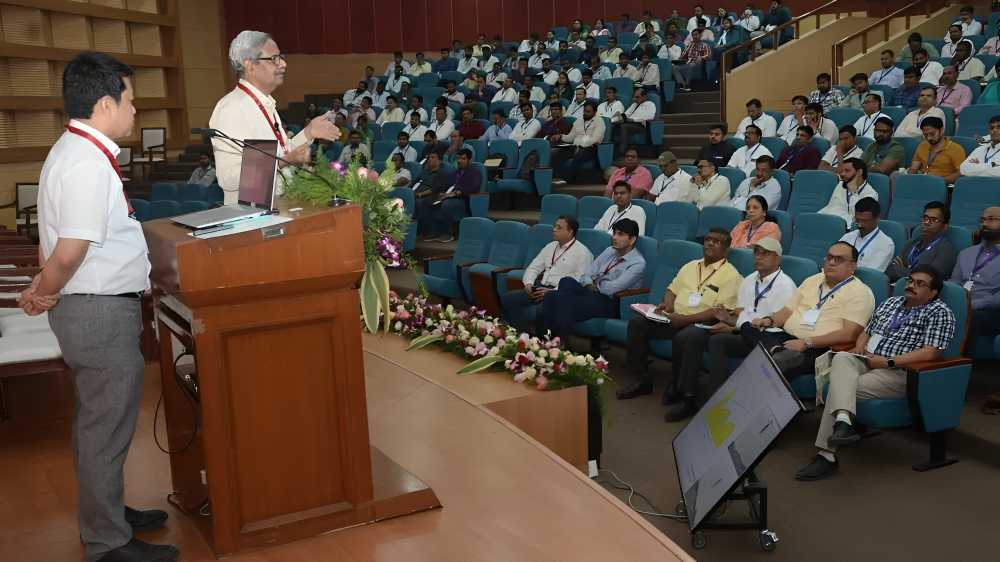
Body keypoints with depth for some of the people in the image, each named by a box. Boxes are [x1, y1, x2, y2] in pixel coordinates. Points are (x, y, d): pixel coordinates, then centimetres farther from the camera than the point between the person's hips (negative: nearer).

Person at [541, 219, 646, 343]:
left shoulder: (638, 263, -7)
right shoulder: (610, 251, 17)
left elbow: (611, 288, -17)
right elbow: (587, 275, 13)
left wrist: (596, 284, 0)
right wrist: (590, 285, -8)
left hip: (607, 302, -7)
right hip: (592, 293, 7)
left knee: (566, 302, -30)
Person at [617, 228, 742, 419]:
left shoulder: (731, 275, -3)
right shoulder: (690, 266, 21)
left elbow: (722, 311, -14)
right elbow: (672, 289, 27)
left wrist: (685, 319, -21)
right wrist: (667, 304, 2)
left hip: (702, 324, -7)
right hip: (674, 318, 7)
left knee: (686, 337, -39)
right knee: (637, 322, -11)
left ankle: (686, 396, -29)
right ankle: (642, 381, -2)